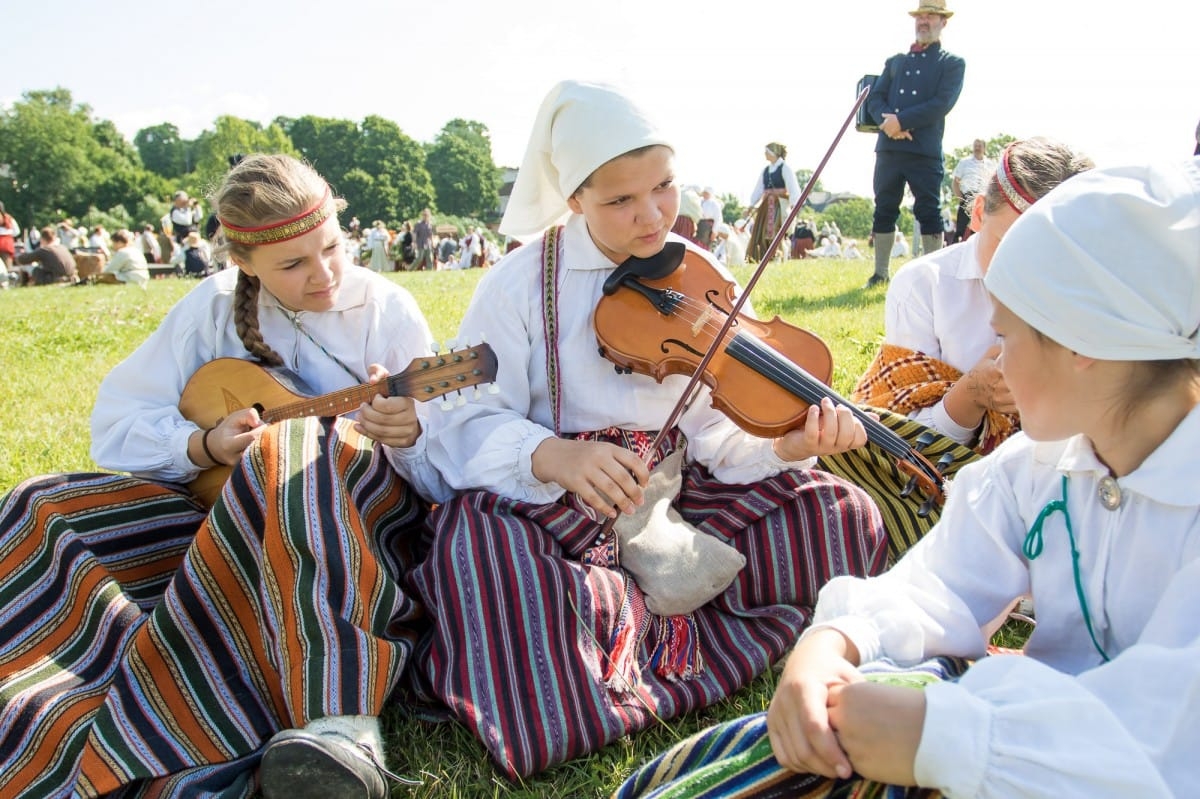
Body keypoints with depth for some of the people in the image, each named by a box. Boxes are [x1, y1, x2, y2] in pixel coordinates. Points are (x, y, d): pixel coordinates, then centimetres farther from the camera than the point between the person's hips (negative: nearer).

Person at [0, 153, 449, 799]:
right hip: (226, 510, 4)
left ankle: (340, 722, -52)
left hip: (366, 513, -4)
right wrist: (206, 445, -13)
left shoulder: (387, 310, -3)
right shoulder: (215, 306, 4)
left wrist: (409, 435, -30)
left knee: (296, 449, -38)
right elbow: (115, 423, 5)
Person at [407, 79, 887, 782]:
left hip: (673, 491, 4)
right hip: (553, 503, -3)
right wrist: (553, 455, -33)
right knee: (473, 542, -36)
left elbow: (716, 429, -3)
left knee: (847, 520, -13)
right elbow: (467, 422, -11)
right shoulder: (521, 284, -7)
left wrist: (784, 445, -26)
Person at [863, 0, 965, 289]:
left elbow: (943, 103, -7)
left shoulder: (952, 63, 8)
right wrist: (888, 121, -11)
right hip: (888, 147, 4)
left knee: (929, 213, -3)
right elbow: (874, 99, 10)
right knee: (884, 210, 5)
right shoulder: (895, 61, 20)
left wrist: (902, 120, -16)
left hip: (926, 151, -4)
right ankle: (880, 273, 12)